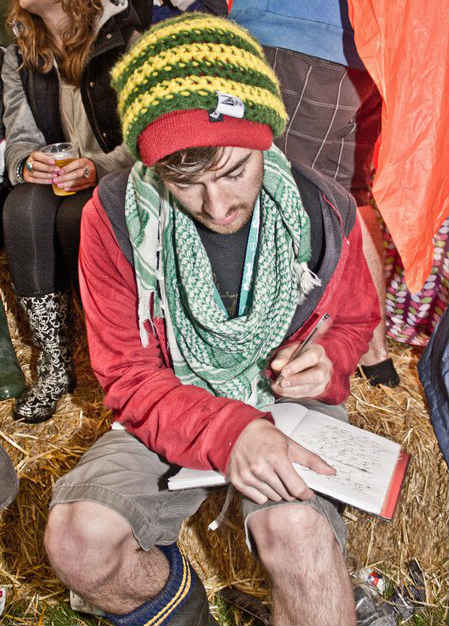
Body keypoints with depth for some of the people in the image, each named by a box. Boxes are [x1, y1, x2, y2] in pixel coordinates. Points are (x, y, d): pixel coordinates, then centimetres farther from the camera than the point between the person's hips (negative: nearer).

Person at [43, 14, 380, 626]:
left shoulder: (323, 209, -11)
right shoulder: (116, 214, -14)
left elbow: (356, 318, 10)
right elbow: (127, 375, -12)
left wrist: (327, 362, -15)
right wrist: (227, 431, -30)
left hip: (288, 404, 0)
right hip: (173, 408, 1)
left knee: (295, 527, -32)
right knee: (77, 536, -22)